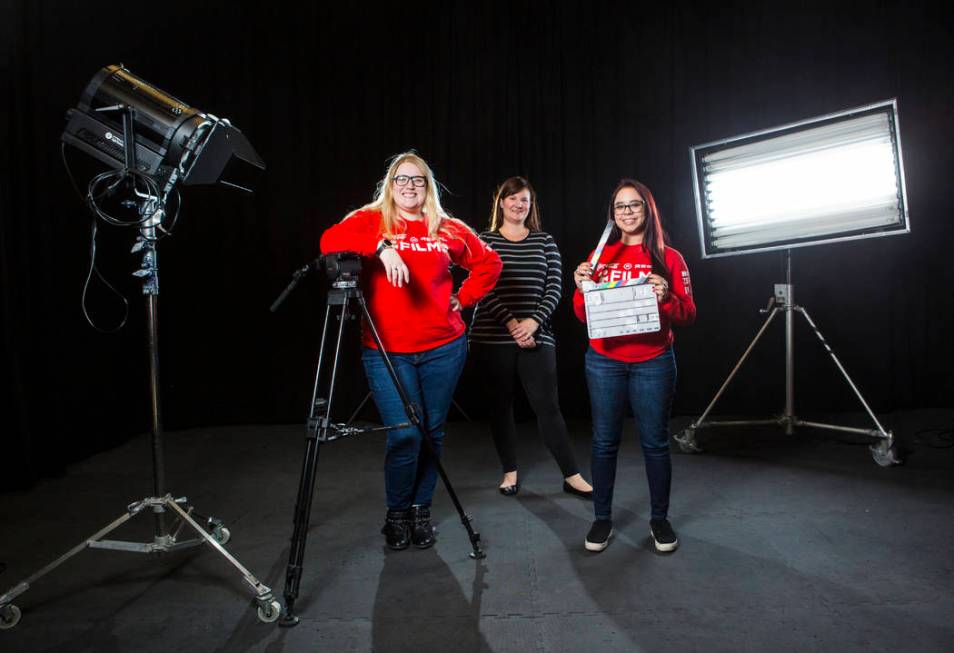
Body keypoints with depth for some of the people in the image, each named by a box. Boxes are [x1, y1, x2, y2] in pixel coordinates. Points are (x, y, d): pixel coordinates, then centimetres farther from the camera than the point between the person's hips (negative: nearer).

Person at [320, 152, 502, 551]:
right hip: (385, 350, -3)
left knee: (432, 432, 9)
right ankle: (396, 515, 15)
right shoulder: (369, 220, 3)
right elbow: (330, 241, -15)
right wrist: (381, 246, -28)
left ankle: (421, 511, 28)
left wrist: (463, 298, 8)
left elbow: (489, 262, 19)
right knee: (404, 434, -10)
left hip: (443, 348, 3)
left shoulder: (448, 229, 10)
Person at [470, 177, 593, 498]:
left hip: (536, 336, 1)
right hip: (492, 337, 0)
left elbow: (554, 287, 2)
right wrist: (511, 322, -16)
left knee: (547, 405, -1)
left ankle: (572, 476, 8)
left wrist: (534, 320, -14)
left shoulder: (545, 241, 10)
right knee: (501, 403, 8)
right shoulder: (484, 241, 5)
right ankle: (510, 472, 22)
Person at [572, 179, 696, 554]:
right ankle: (602, 519, 17)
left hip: (653, 363, -1)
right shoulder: (600, 257, 9)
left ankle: (660, 519, 21)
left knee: (655, 442, 5)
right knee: (604, 441, 5)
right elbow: (583, 315, 7)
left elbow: (688, 315, 1)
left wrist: (666, 298, -18)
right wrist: (582, 288, -12)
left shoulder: (668, 258, 5)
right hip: (604, 362, 1)